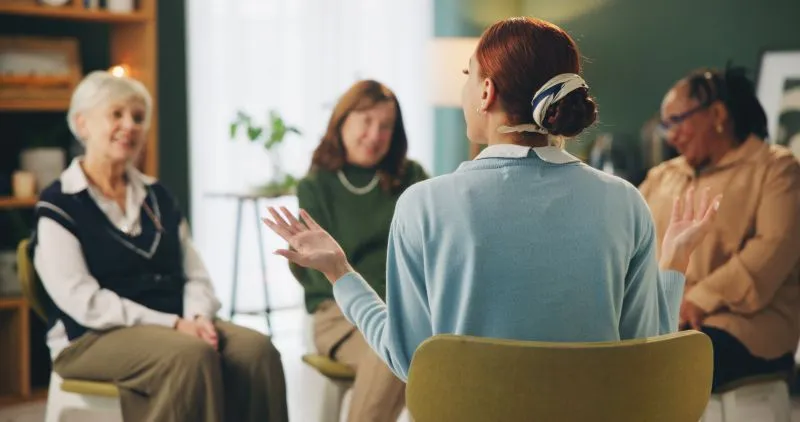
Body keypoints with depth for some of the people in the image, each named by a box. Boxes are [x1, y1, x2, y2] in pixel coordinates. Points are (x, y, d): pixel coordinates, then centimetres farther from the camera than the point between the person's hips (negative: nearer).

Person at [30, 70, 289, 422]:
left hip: (175, 326, 6)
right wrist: (171, 324, -20)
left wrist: (198, 317, -10)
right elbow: (82, 301, -12)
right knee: (192, 355, -35)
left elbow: (196, 275, 14)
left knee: (257, 350, -24)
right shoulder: (57, 207, -1)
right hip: (94, 338, -5)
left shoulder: (157, 197, 18)